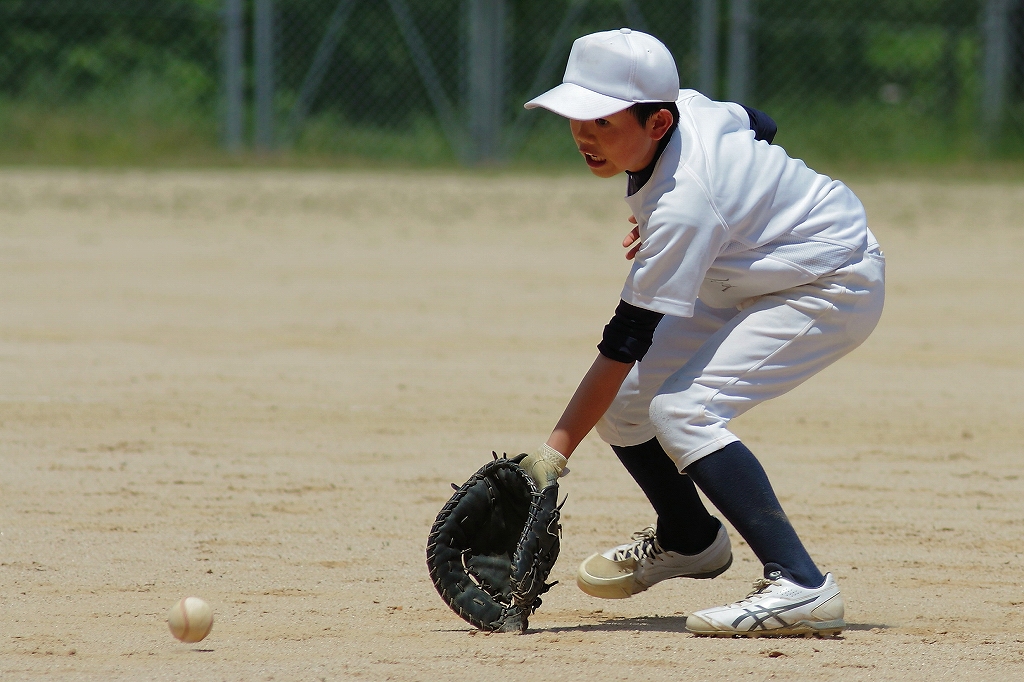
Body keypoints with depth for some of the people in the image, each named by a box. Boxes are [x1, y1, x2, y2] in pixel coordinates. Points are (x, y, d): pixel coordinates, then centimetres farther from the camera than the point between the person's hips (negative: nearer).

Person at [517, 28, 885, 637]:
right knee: (621, 399, 5)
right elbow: (759, 125, 12)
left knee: (680, 409, -27)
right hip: (756, 280, 10)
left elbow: (624, 342, -31)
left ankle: (801, 587, -31)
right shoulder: (686, 106, -11)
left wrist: (555, 452, -28)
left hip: (835, 289, -10)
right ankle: (688, 539, 31)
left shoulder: (682, 206, -33)